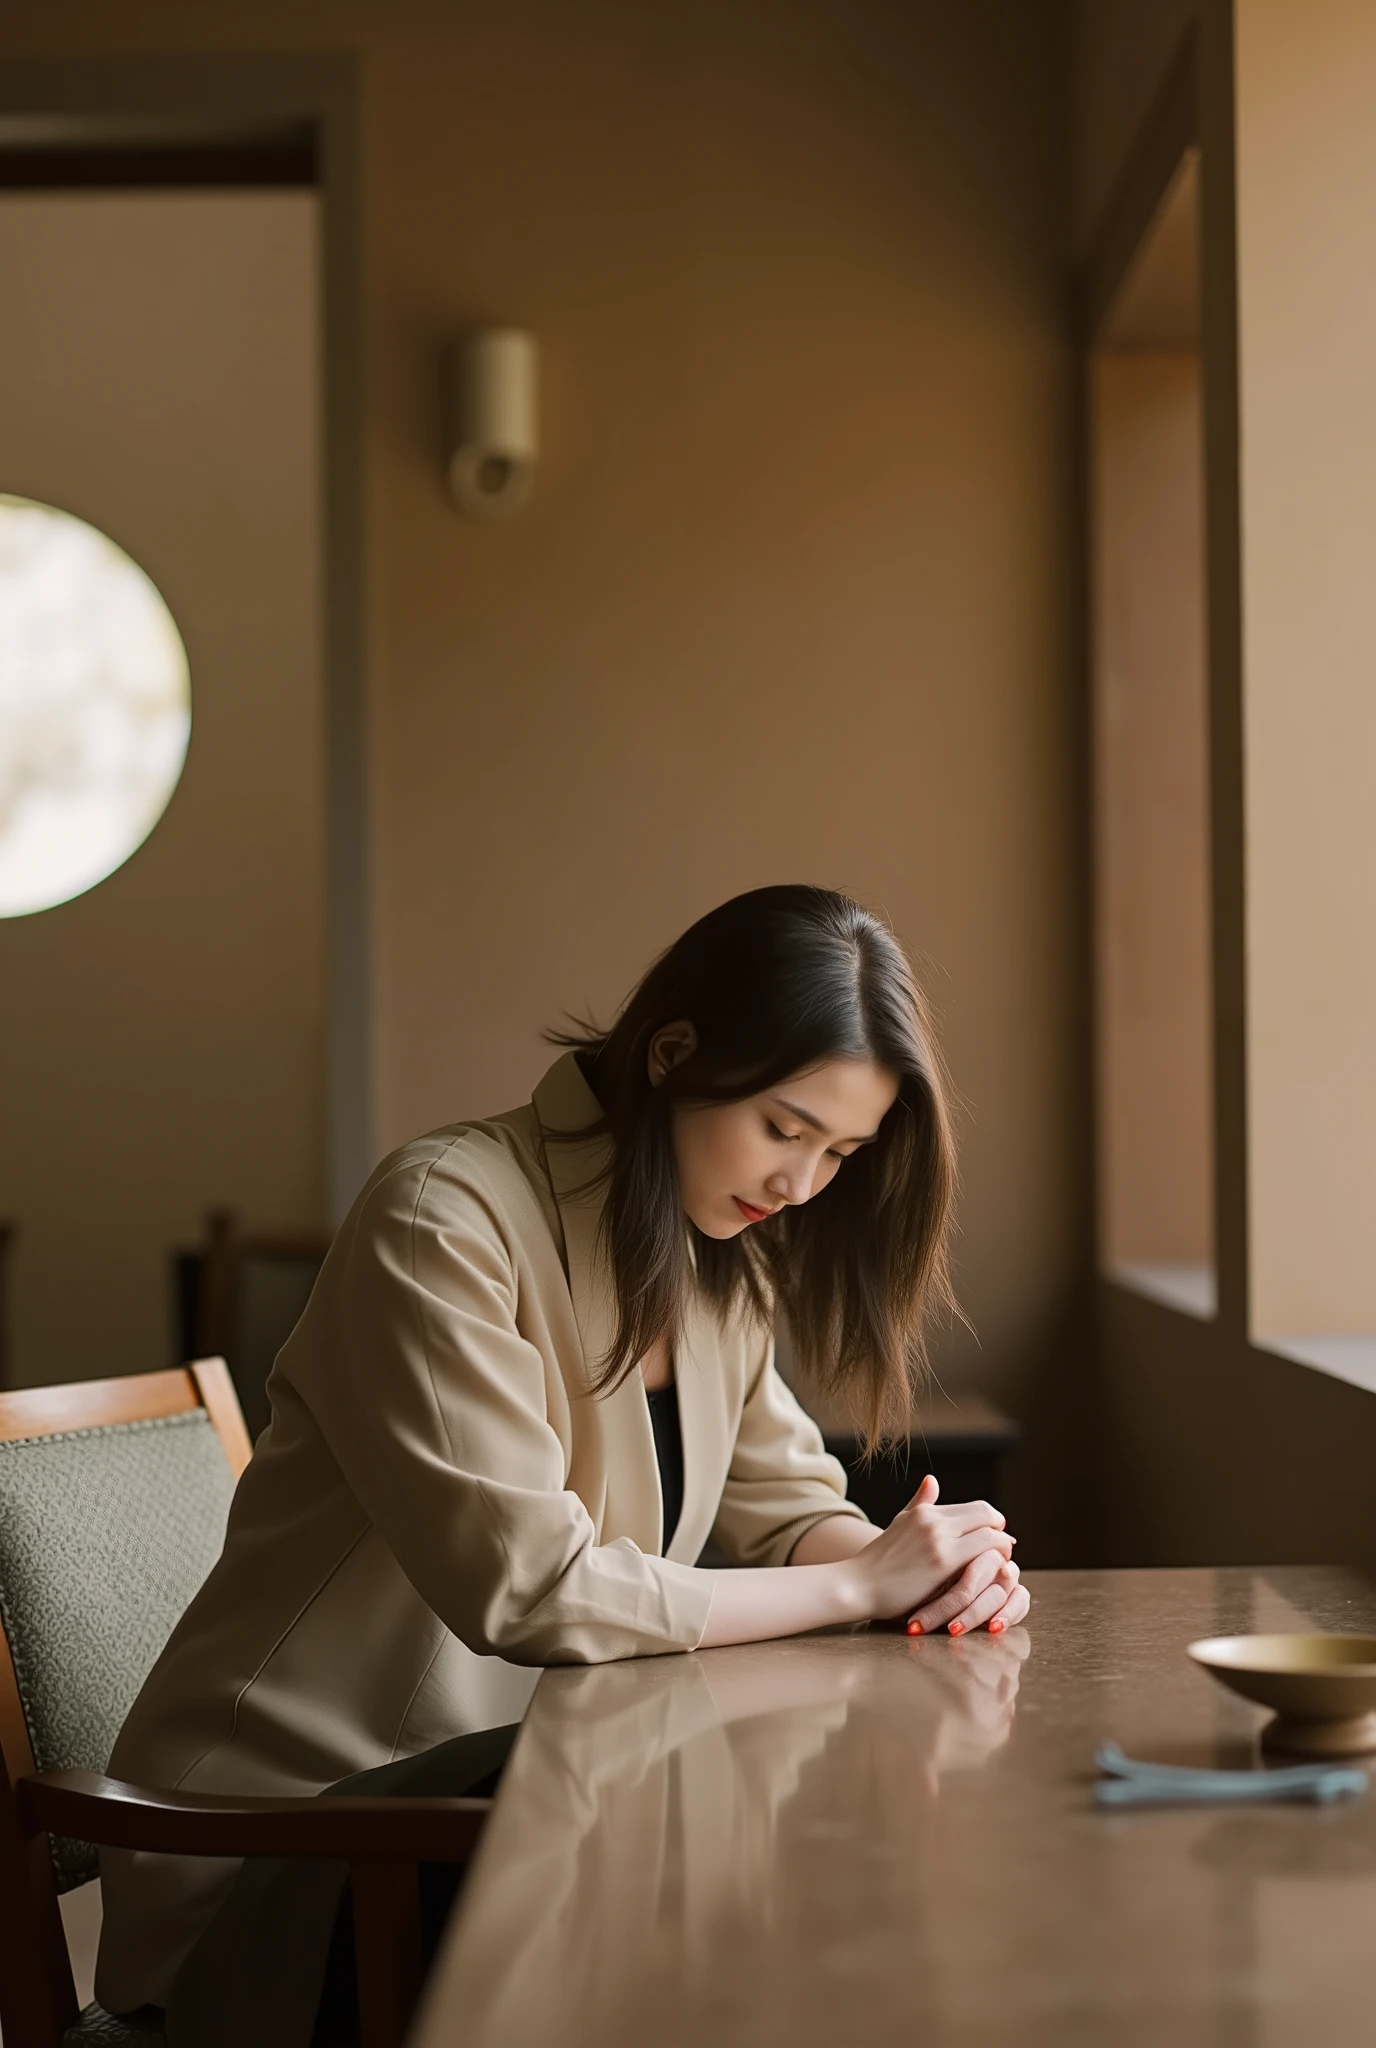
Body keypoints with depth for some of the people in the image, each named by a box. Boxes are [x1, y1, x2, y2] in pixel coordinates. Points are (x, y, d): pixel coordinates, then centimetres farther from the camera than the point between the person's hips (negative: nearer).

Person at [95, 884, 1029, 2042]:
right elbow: (531, 1587, -26)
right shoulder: (444, 1226, -19)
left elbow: (783, 1503, 12)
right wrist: (858, 1583, -20)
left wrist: (926, 1563, -11)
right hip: (291, 1848, -7)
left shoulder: (724, 1259, 8)